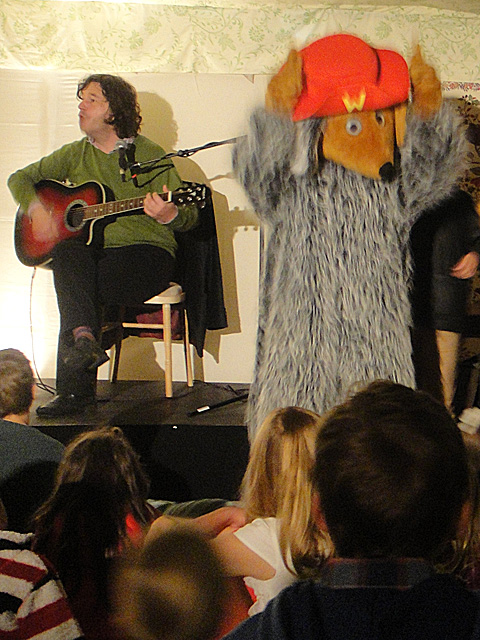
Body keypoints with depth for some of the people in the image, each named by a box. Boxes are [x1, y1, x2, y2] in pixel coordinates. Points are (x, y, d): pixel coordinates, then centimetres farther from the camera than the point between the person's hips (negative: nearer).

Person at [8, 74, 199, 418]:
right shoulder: (76, 154, 15)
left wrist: (169, 215, -26)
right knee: (67, 253, -32)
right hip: (92, 251, 4)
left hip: (145, 251, -4)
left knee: (78, 292, -30)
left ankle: (76, 389, -24)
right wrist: (36, 209, 0)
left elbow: (190, 215, -2)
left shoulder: (150, 156, 0)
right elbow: (21, 178, 21)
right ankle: (85, 339, -43)